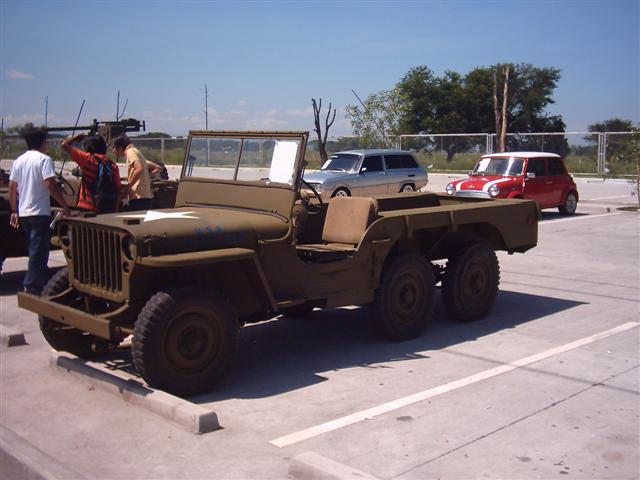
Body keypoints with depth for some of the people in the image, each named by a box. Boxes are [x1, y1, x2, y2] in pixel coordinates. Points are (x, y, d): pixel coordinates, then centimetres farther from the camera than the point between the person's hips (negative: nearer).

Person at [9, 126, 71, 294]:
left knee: (34, 249, 19)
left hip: (23, 213, 7)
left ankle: (43, 280, 29)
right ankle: (31, 288, -5)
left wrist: (14, 211, 19)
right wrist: (65, 206, -13)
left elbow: (11, 187, 12)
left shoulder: (19, 160, 10)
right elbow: (51, 185, -19)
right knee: (38, 252, -3)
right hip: (40, 212, -7)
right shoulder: (44, 159, -10)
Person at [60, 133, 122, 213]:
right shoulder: (113, 165, 6)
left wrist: (77, 137, 15)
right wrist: (115, 211, 13)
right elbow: (118, 190, 6)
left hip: (88, 209, -4)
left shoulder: (88, 159, -5)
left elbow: (64, 145, -2)